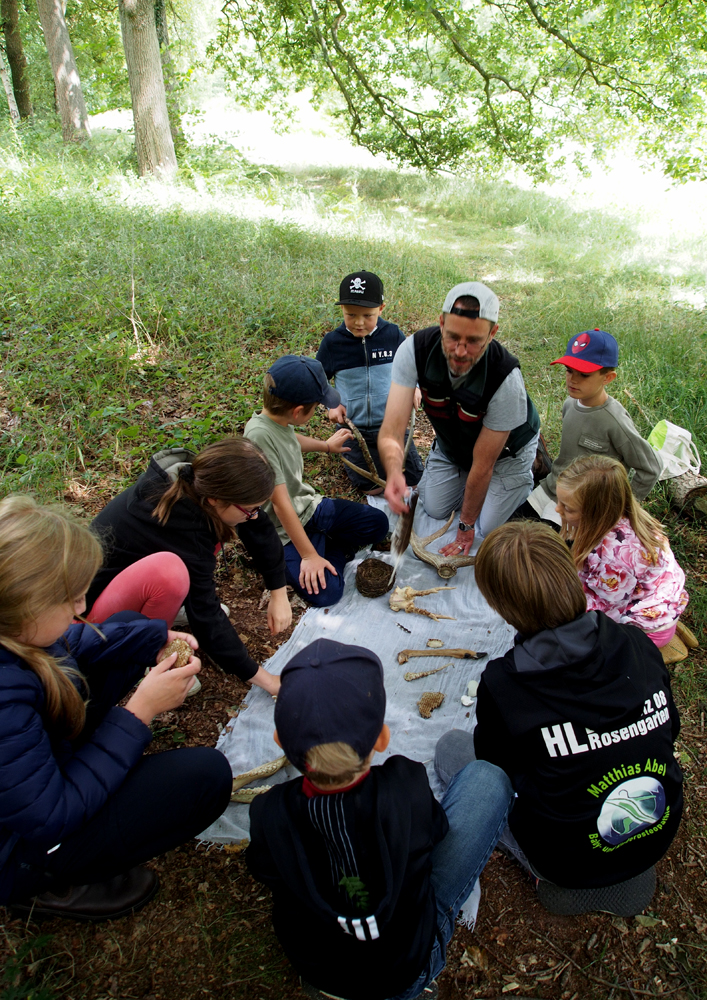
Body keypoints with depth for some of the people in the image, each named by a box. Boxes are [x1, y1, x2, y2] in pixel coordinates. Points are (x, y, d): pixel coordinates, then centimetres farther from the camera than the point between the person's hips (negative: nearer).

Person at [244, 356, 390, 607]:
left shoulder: (279, 419, -6)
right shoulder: (260, 435, -31)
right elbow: (281, 502, -29)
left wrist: (326, 445, 37)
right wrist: (308, 555, -25)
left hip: (309, 505, 8)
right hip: (284, 531, -8)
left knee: (378, 523, 1)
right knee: (325, 593, -19)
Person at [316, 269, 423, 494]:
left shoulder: (393, 334, -11)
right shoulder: (332, 342, -12)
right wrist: (332, 404, -11)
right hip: (354, 427, -1)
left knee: (415, 479, 10)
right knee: (372, 488, 10)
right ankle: (351, 454, 37)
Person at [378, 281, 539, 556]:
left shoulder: (506, 380, -41)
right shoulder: (415, 349, -34)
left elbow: (483, 465, -31)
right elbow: (391, 430, -40)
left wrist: (466, 526, -20)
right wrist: (394, 474, -63)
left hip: (506, 448, -3)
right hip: (452, 440, 3)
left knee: (485, 526, -2)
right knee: (435, 508, 8)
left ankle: (525, 476, 24)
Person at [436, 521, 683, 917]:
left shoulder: (503, 684, -26)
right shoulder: (637, 644, -14)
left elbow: (495, 764, -8)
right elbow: (669, 731, 1)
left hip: (571, 862, -5)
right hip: (659, 839, 5)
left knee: (452, 745, 9)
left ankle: (563, 881, 6)